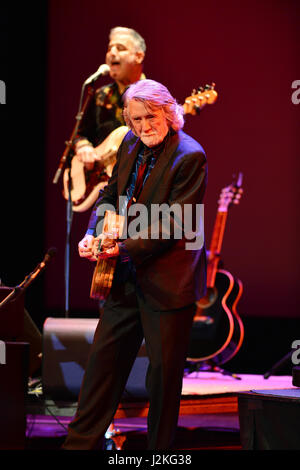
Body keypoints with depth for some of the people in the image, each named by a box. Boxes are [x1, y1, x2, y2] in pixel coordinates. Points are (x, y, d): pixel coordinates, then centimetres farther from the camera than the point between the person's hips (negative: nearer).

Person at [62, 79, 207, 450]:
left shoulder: (189, 157, -16)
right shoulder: (131, 143, 6)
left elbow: (172, 224, -19)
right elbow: (111, 194, 16)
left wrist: (126, 249, -22)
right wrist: (93, 235, -1)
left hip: (168, 280, -7)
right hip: (128, 277, 7)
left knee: (164, 371, 4)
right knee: (104, 357, 13)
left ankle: (160, 448, 18)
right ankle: (81, 441, 23)